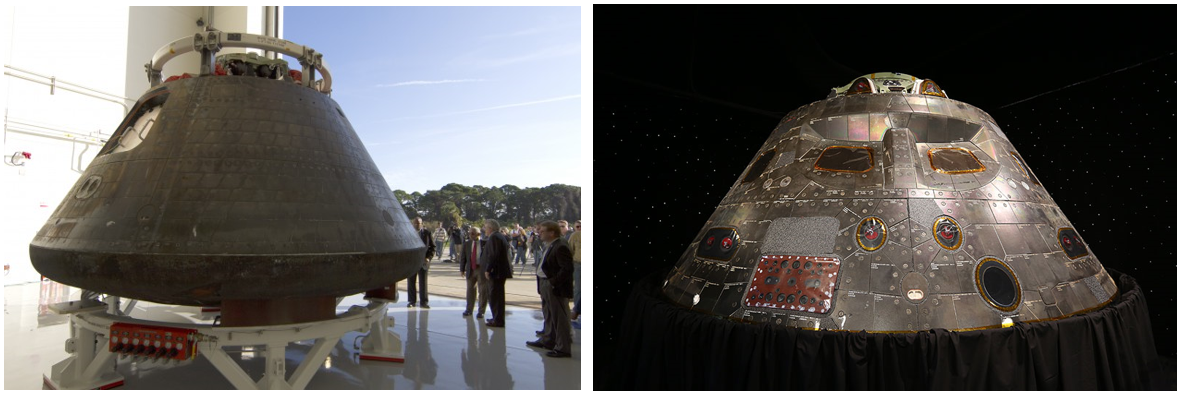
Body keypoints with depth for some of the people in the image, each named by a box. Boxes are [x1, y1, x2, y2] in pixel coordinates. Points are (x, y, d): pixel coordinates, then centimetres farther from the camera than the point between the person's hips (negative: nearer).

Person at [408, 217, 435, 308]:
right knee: (411, 282, 6)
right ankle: (412, 301, 17)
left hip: (423, 261, -1)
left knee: (423, 282, 3)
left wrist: (428, 257, -7)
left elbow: (432, 246, 4)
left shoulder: (427, 232, 0)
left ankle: (424, 302, 11)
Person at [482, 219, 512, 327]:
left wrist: (488, 270, -21)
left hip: (497, 271, -11)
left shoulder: (494, 237, -16)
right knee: (497, 295, 19)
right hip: (501, 270, 11)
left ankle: (498, 321, 0)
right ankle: (497, 318, 29)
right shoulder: (500, 236, 15)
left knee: (495, 296, -4)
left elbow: (493, 255, -24)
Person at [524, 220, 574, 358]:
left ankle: (563, 348, 5)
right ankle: (547, 340, 38)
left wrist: (554, 282, -24)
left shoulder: (561, 246, -20)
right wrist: (542, 283, 13)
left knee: (560, 318, -3)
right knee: (549, 316, 23)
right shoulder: (551, 246, 13)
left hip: (556, 288, -11)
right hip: (546, 287, 11)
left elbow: (567, 268, -26)